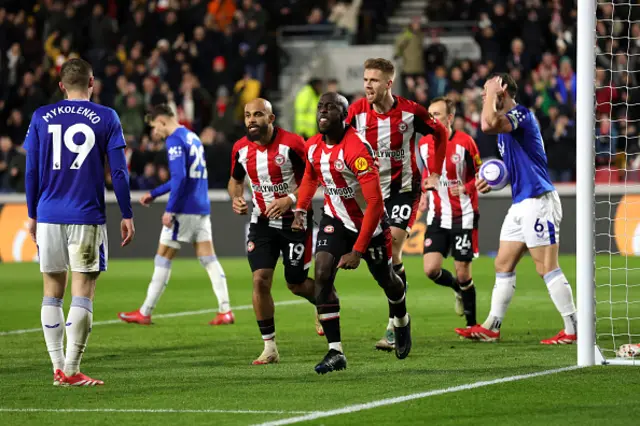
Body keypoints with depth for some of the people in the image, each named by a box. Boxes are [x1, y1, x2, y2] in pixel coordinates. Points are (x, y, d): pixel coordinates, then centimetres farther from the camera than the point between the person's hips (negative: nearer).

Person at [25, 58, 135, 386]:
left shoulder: (41, 118, 5)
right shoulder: (106, 118, -1)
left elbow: (32, 171, 6)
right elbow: (119, 171, -2)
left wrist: (32, 215, 15)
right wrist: (127, 215, 6)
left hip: (49, 216, 2)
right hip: (87, 218, -2)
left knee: (53, 293, 9)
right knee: (82, 294, 0)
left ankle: (58, 368, 8)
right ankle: (71, 371, -5)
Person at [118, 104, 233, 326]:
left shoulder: (175, 141, -11)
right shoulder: (193, 137, 18)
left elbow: (180, 177, -21)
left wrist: (169, 210, -19)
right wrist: (153, 194, 29)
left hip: (184, 209, -8)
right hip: (202, 208, 8)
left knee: (163, 259, 0)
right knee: (208, 259, 5)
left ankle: (145, 313, 5)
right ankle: (225, 311, -3)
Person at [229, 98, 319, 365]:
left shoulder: (292, 144, -18)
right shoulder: (241, 149, -2)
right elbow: (235, 179, 16)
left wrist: (290, 200, -24)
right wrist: (236, 198, -5)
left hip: (294, 220, -4)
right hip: (262, 221, 4)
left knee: (296, 284, 4)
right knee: (260, 280, -10)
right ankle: (269, 348, -3)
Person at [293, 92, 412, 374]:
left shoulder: (356, 149, -31)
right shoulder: (313, 146, -9)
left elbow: (375, 203, -32)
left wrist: (357, 251, -32)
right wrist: (300, 209, 0)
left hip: (368, 221, -5)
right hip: (335, 218, 5)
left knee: (385, 279, 16)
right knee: (322, 274, -17)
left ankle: (401, 322, 51)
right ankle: (335, 351, -15)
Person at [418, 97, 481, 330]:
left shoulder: (464, 142, -12)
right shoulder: (424, 143, 3)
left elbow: (479, 175, -4)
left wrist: (465, 188, -22)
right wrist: (424, 193, 8)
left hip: (463, 216, -4)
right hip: (437, 216, 4)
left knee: (463, 273, -1)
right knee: (431, 269, -9)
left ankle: (471, 324, 16)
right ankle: (459, 289, 24)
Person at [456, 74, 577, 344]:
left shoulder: (520, 114, -13)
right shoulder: (506, 122, 18)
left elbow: (488, 124, -33)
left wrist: (491, 94, -17)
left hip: (538, 201, -10)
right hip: (520, 204, 10)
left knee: (547, 268, -10)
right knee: (503, 266, 11)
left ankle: (573, 330, -7)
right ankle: (492, 327, 17)